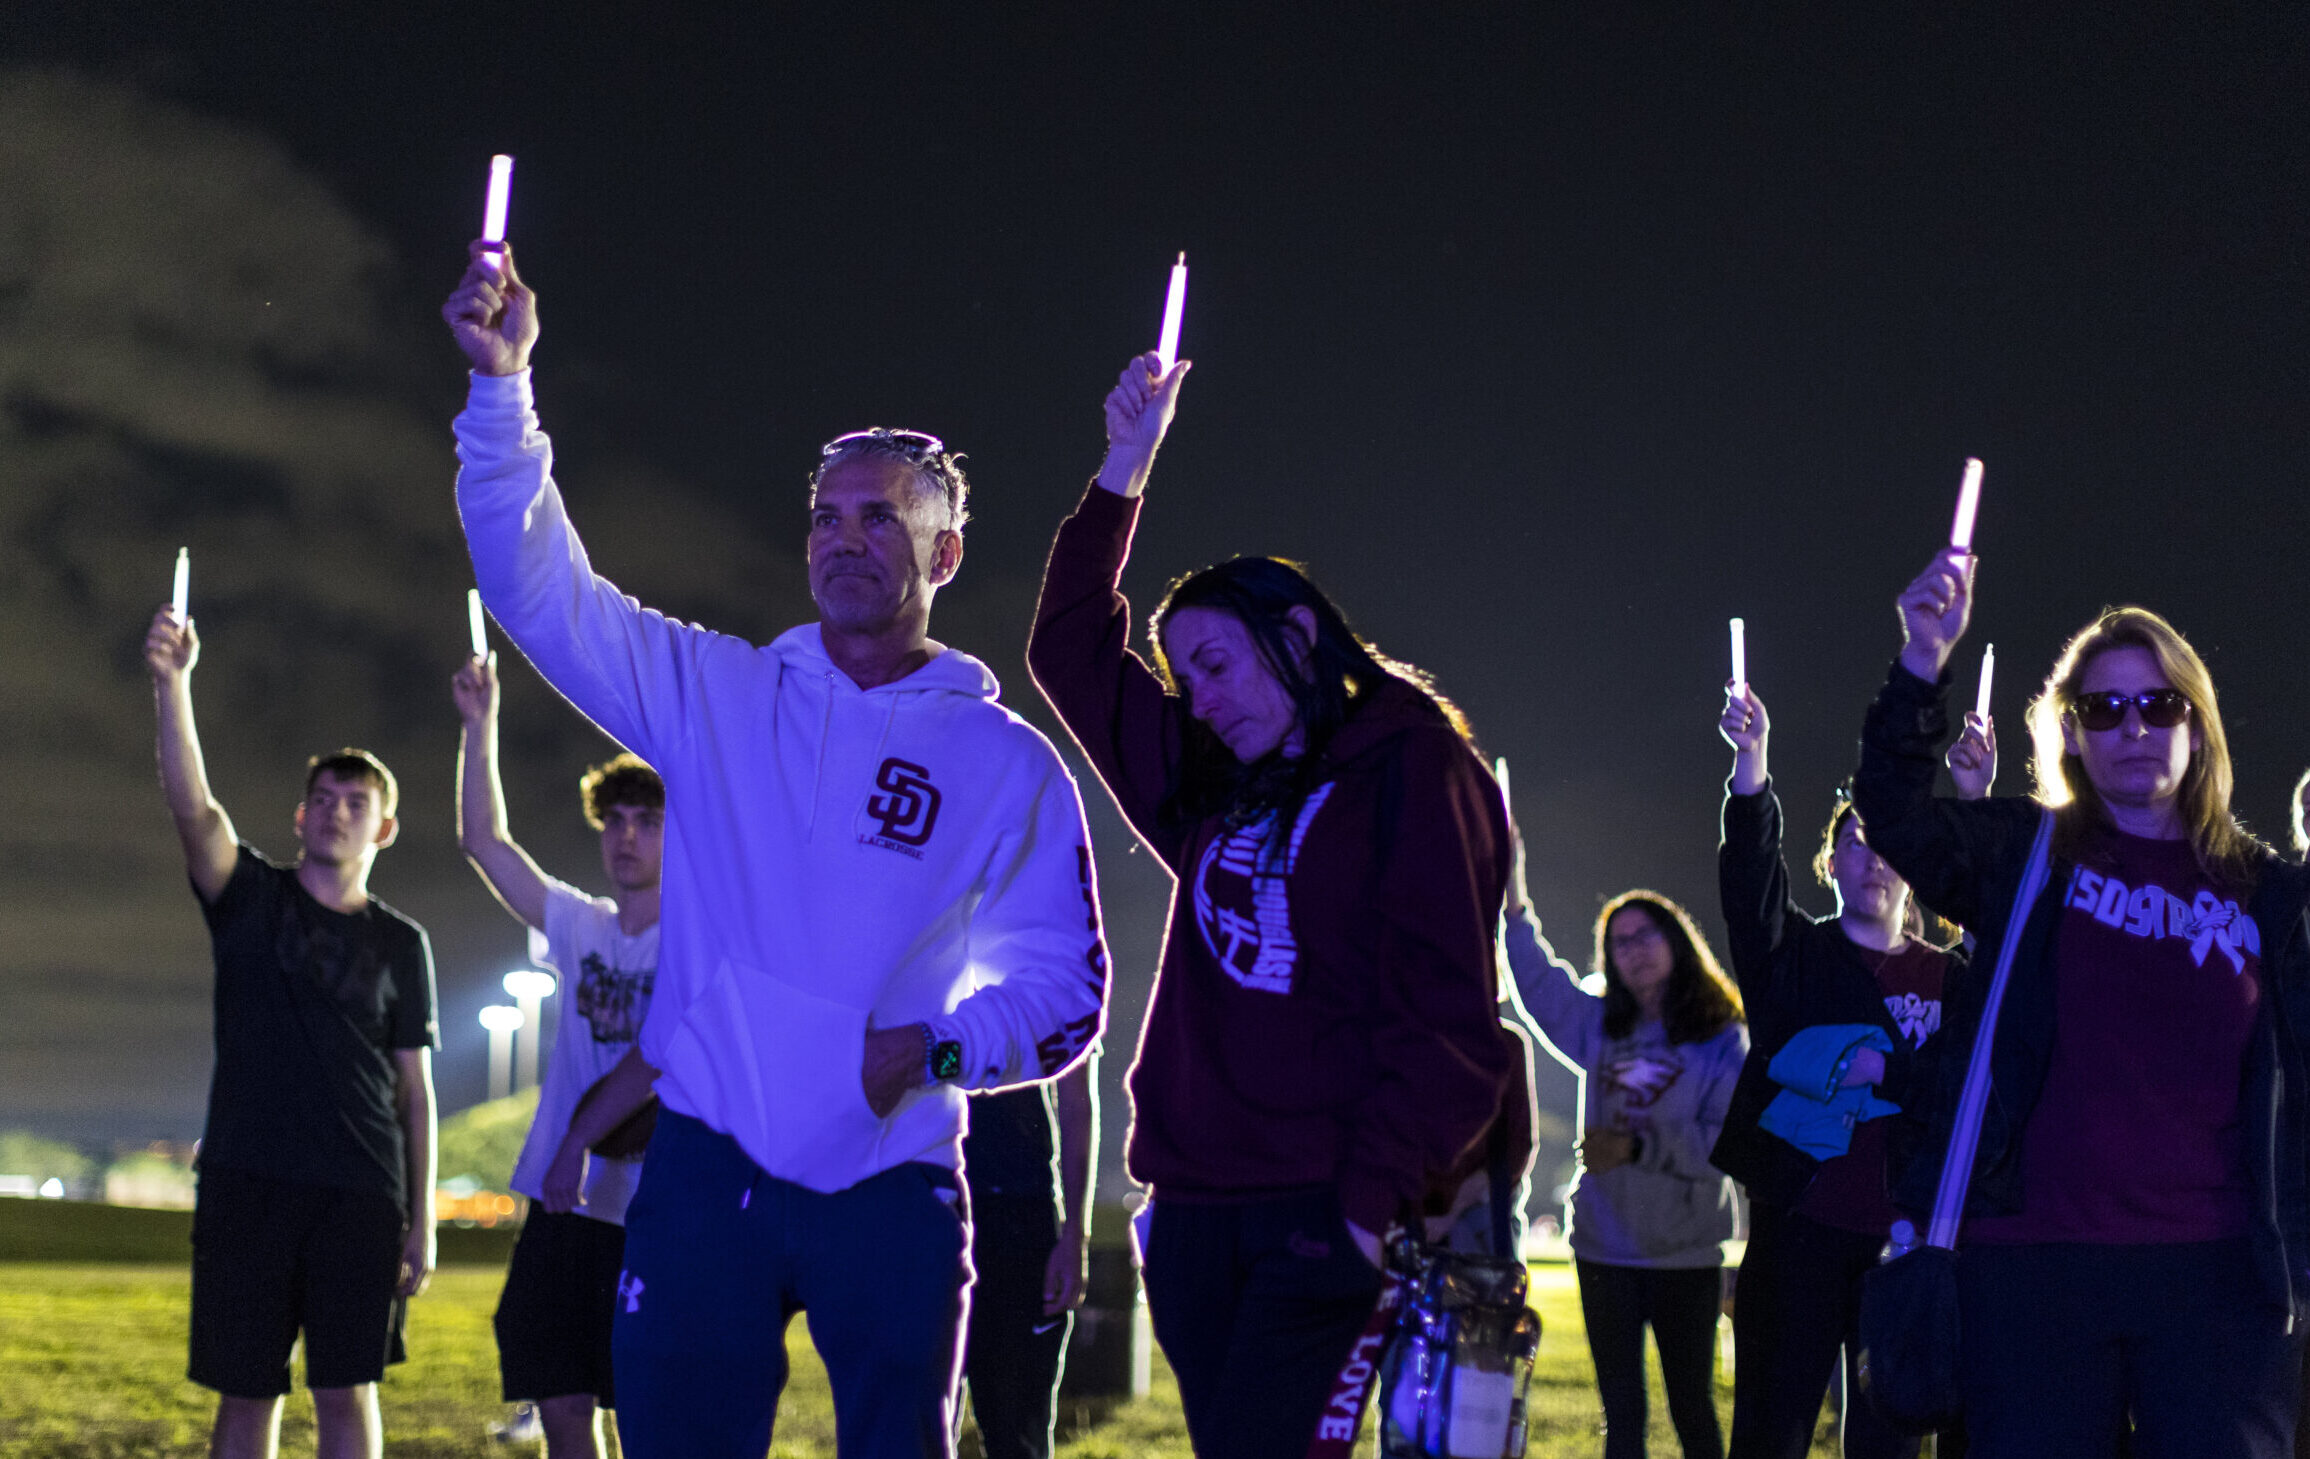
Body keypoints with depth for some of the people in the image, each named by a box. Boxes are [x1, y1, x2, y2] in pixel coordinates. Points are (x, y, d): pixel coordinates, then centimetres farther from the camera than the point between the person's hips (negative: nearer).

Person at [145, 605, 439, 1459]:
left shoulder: (400, 945, 11)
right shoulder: (252, 899, 8)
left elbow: (415, 1088, 9)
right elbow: (192, 807, -10)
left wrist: (423, 1220, 2)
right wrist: (172, 681, -26)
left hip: (359, 1194, 0)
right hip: (247, 1184, 0)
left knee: (345, 1388, -2)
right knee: (246, 1390, 0)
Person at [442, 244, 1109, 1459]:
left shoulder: (1009, 764, 4)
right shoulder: (719, 696, 8)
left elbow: (1063, 991, 3)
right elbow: (540, 588, 0)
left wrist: (936, 1050, -16)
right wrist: (500, 382, -13)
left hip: (891, 1196, -1)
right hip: (706, 1174, 1)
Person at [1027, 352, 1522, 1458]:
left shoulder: (1412, 771, -1)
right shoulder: (1209, 792, 19)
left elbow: (1445, 1018, -8)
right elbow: (1072, 652, 27)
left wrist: (1373, 1200, -16)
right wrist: (1125, 468, 22)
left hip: (1326, 1213, -7)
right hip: (1195, 1210, 7)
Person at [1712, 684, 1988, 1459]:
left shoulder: (1950, 978, 13)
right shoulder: (1794, 954, 7)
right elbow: (1750, 874, -10)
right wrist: (1751, 761, -25)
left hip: (1903, 1235, 1)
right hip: (1798, 1228, -1)